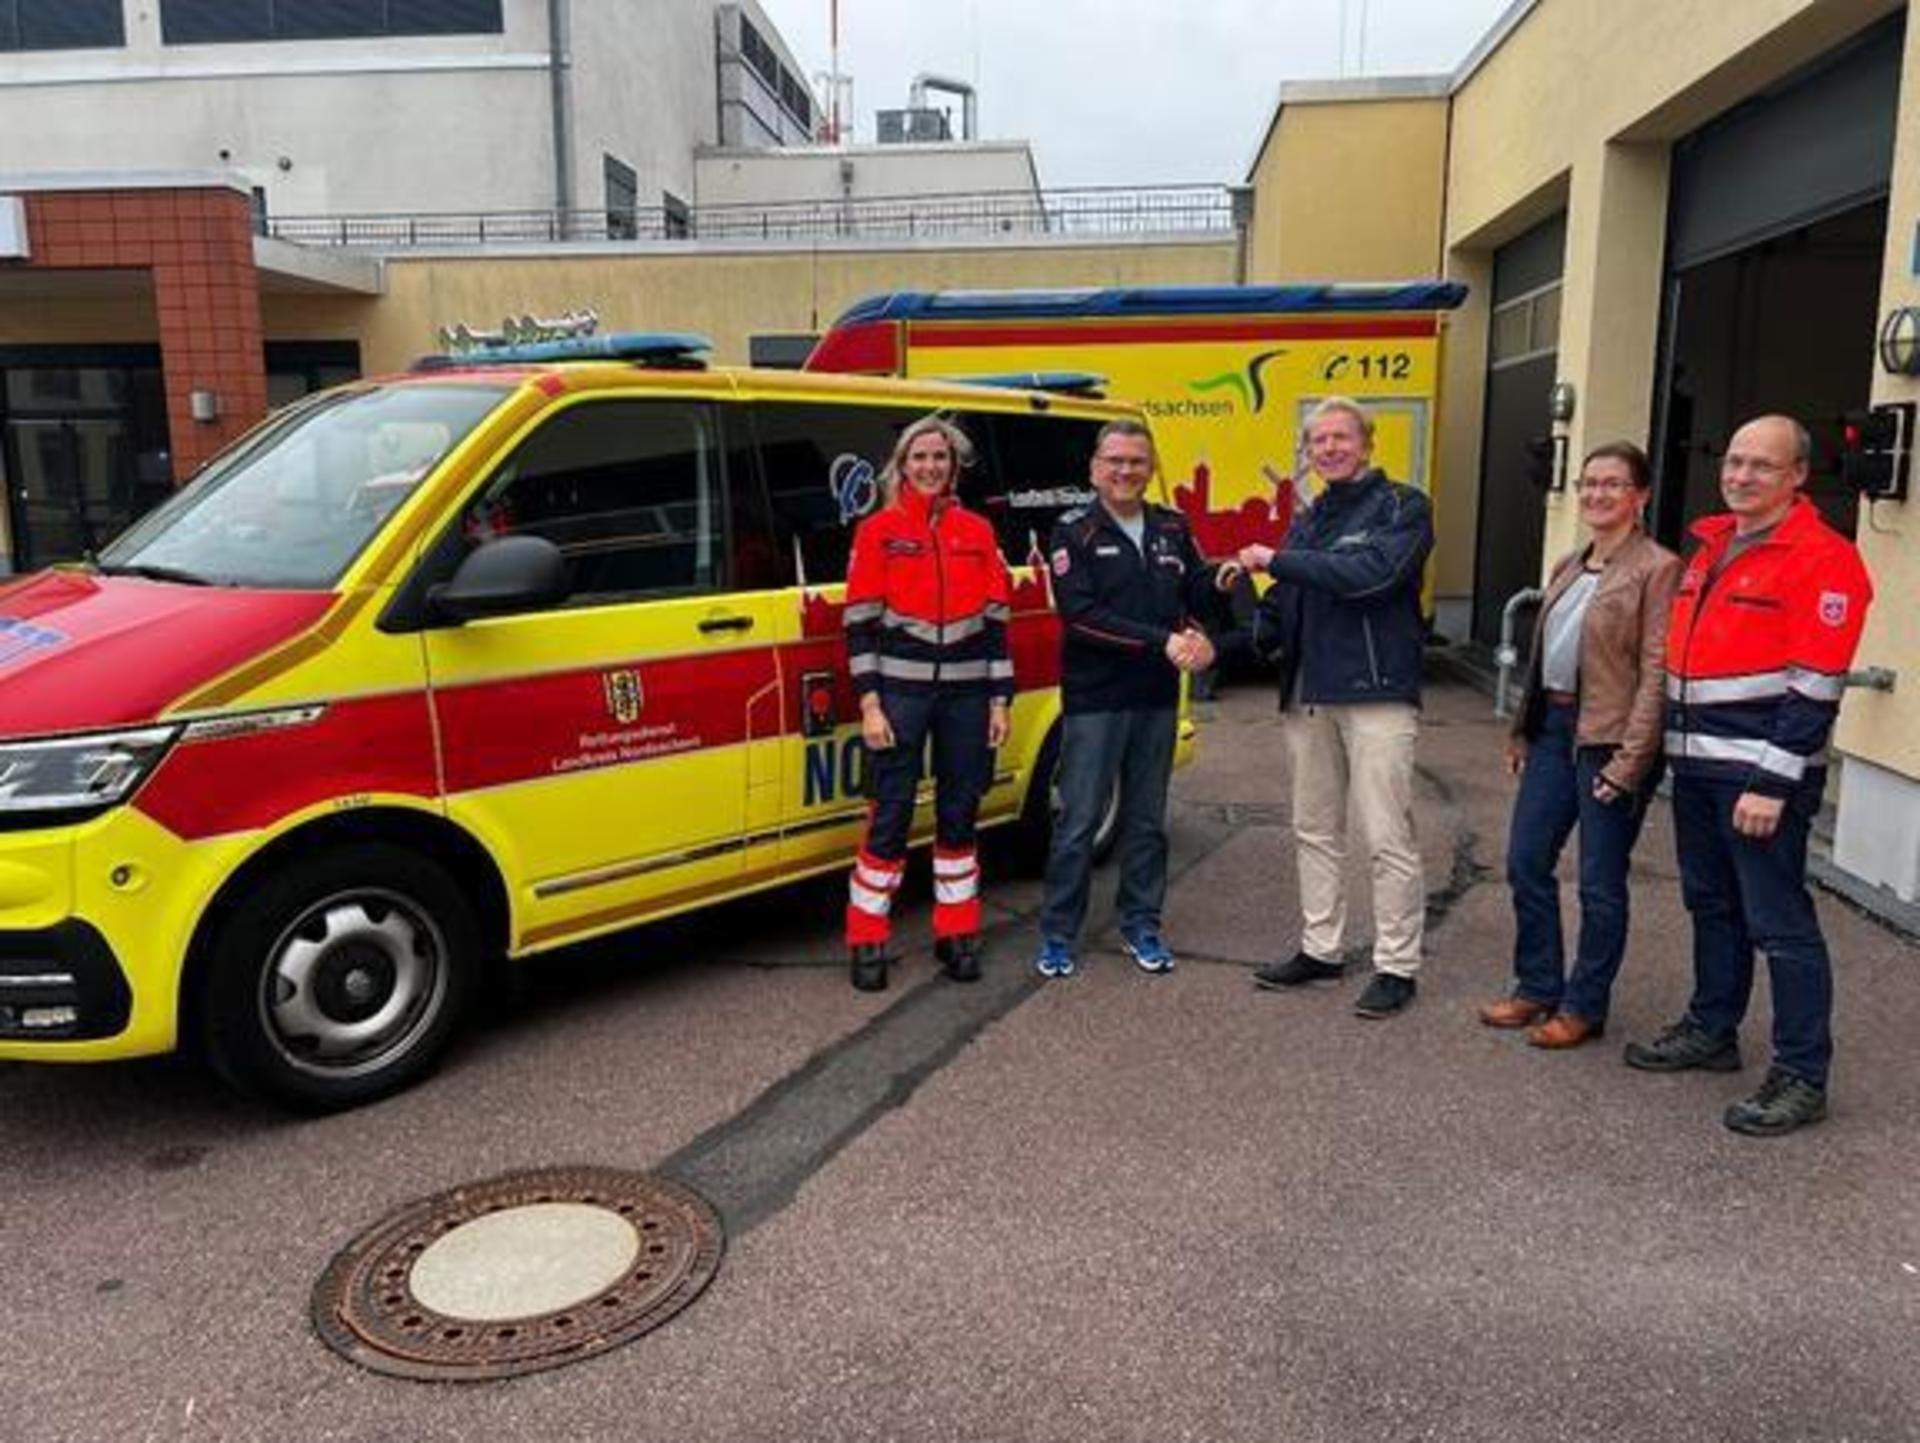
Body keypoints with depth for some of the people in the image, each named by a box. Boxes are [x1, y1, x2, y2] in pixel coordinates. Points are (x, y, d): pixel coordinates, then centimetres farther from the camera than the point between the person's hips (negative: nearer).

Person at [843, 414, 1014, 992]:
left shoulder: (978, 531, 8)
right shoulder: (878, 531, 0)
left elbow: (996, 622, 9)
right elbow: (860, 622, -3)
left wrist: (999, 701, 4)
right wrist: (869, 704, -10)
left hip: (966, 692, 3)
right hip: (901, 689, -3)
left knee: (960, 813, 10)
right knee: (890, 816, -2)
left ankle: (957, 934, 22)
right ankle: (868, 941, 9)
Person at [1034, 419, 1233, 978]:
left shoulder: (1172, 529, 10)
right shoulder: (1074, 534, -5)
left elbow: (1195, 592, 17)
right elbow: (1081, 616, -16)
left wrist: (1219, 579, -8)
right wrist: (1161, 642, -21)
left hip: (1157, 699, 5)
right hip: (1094, 700, -5)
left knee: (1147, 820, 13)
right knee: (1078, 822, 0)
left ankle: (1141, 926, 25)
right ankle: (1058, 935, 12)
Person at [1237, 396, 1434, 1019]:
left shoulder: (1402, 507, -3)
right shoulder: (1308, 521, 16)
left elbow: (1370, 572, -22)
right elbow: (1281, 611, 13)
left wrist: (1278, 561, -16)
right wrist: (1246, 633, -9)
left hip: (1377, 693, -7)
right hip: (1309, 695, 7)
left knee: (1388, 838, -3)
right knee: (1315, 831, 14)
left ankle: (1396, 966, 9)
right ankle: (1320, 949, 27)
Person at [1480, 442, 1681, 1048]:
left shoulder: (1657, 569, -10)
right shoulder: (1569, 566, 14)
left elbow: (1656, 673, -14)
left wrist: (1629, 759, -18)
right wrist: (1522, 729, 16)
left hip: (1608, 738, -8)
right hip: (1554, 727, 8)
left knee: (1600, 882, 4)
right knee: (1526, 862, 11)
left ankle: (1584, 1007, 19)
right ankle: (1537, 987, 27)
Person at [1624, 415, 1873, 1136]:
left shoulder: (1822, 558, -11)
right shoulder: (1711, 544, 14)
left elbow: (1815, 687, -17)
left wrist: (1772, 784, -20)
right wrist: (1673, 747, 18)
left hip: (1760, 772, -8)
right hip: (1695, 763, 8)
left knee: (1779, 922, -3)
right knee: (1712, 905, 19)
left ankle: (1802, 1077, 7)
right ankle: (1711, 1031, 33)